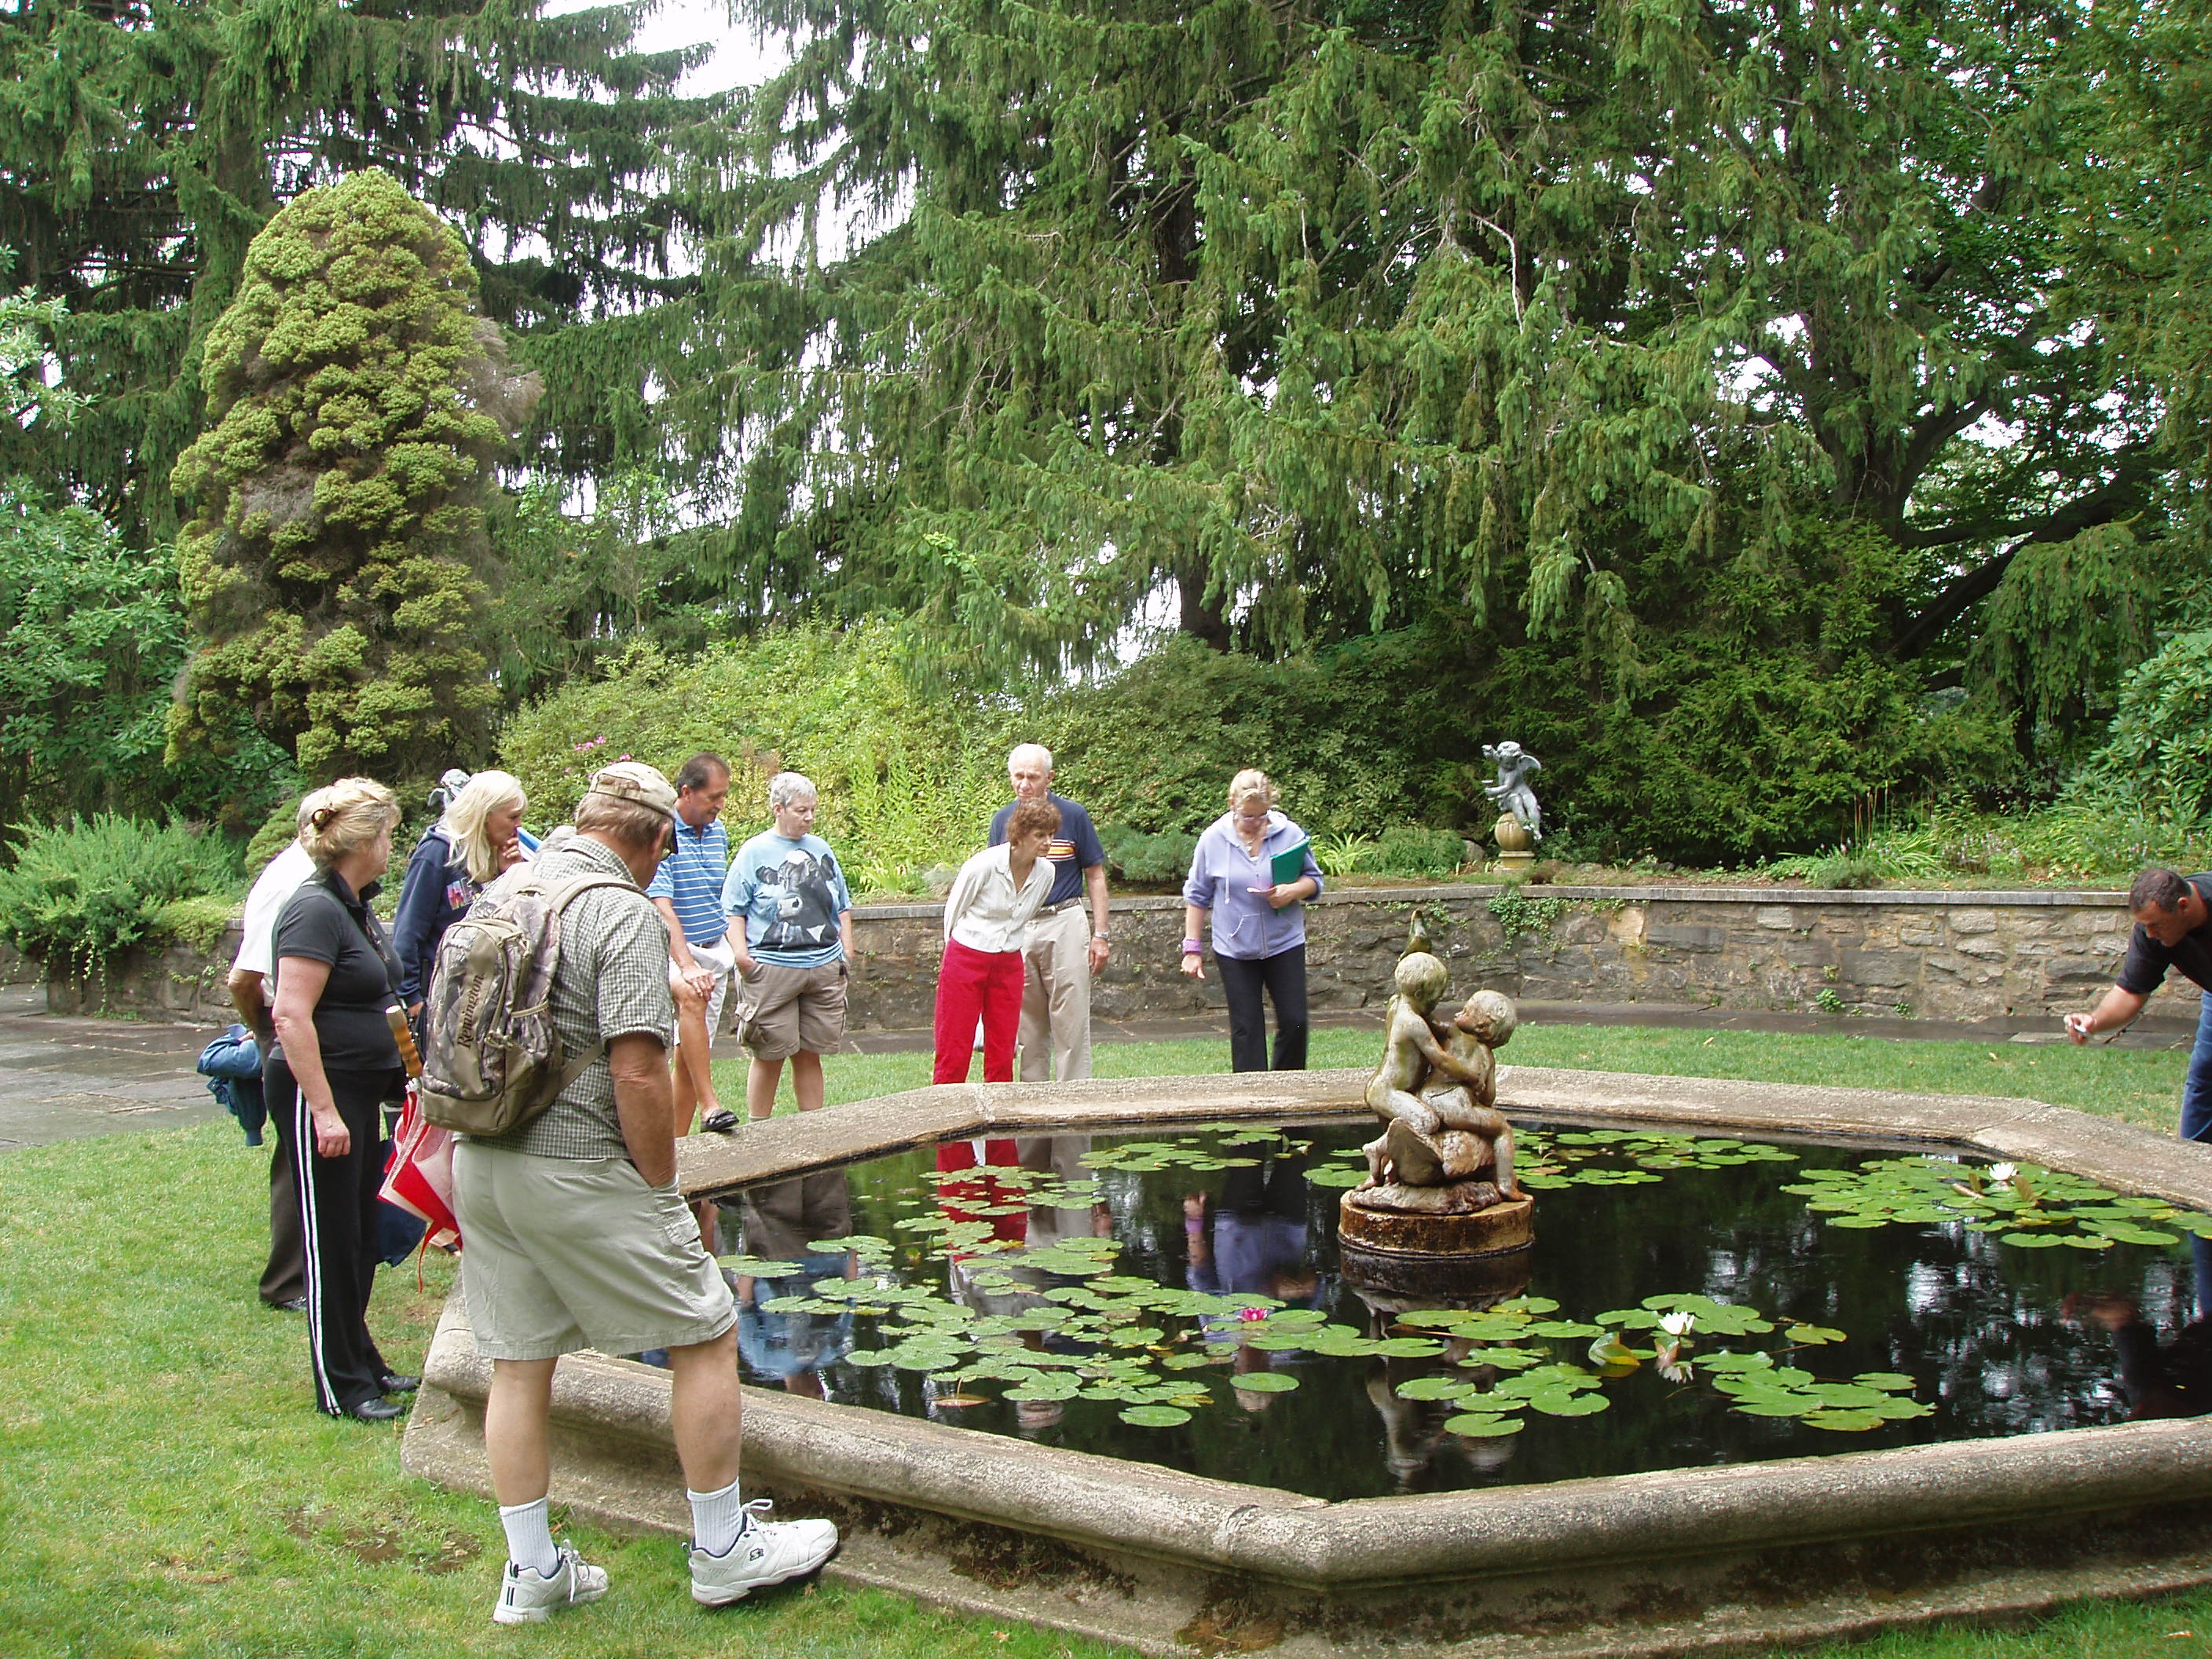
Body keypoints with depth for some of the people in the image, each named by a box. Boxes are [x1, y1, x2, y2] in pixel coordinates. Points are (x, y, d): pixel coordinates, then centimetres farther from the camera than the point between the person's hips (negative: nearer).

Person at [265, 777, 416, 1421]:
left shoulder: (357, 908, 12)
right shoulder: (315, 910, -18)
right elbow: (292, 1016, -24)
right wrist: (324, 1112, -25)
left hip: (361, 1090, 9)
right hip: (320, 1089, -9)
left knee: (361, 1234, 16)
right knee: (331, 1238, 0)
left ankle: (362, 1362, 29)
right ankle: (340, 1386, 10)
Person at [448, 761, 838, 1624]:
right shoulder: (624, 912, -14)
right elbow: (637, 1076, -20)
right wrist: (663, 1191, -8)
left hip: (480, 1163, 8)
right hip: (580, 1171, -8)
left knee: (518, 1365, 14)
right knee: (706, 1336, 6)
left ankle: (532, 1572, 23)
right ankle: (723, 1551, 15)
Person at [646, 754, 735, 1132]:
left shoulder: (718, 832, 9)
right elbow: (662, 907, -23)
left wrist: (733, 947, 21)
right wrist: (687, 965, -33)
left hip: (715, 949, 7)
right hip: (672, 949, -6)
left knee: (689, 1057, 6)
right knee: (692, 997, -37)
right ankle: (708, 1105, -36)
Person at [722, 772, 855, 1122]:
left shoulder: (821, 849, 14)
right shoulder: (754, 852, -1)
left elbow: (843, 906, 21)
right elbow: (733, 910, -3)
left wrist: (846, 952, 15)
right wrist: (741, 955, -13)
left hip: (824, 968, 4)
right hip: (772, 969, -4)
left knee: (810, 1053, 10)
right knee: (770, 1054, 0)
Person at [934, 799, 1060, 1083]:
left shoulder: (1045, 872, -1)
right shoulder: (985, 864, -16)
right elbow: (953, 911, -2)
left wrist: (1015, 953, 15)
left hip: (1008, 965, 5)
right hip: (965, 960, -5)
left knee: (1002, 1052, 5)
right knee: (954, 1052, -3)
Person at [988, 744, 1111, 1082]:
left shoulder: (1073, 816, -2)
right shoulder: (1002, 819, 7)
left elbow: (1095, 876, 2)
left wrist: (1100, 935, -3)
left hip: (1065, 926, -3)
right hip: (1015, 928, 3)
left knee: (1070, 1022, -3)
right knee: (1027, 1025, 7)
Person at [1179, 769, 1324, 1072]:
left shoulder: (1289, 833, -2)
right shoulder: (1213, 839, -3)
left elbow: (1314, 879, 8)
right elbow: (1197, 896, 5)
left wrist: (1293, 890, -16)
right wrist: (1192, 947, 2)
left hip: (1285, 944, 1)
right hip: (1235, 950, -1)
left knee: (1294, 1022, -1)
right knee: (1246, 1029, 3)